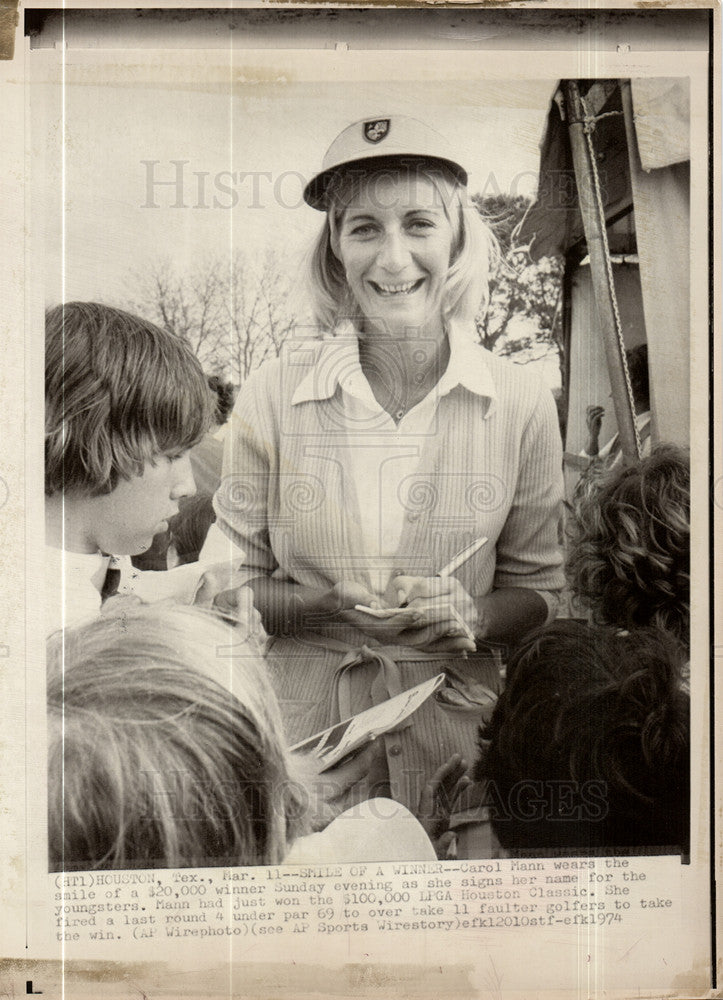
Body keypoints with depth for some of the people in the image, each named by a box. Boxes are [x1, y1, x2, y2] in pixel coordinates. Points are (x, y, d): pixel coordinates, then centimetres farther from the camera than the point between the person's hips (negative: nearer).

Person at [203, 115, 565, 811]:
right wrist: (333, 603, -17)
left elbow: (538, 588, 5)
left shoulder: (521, 403, -5)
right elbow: (230, 589, 0)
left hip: (458, 727, 1)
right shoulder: (270, 396, -8)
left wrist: (470, 614, -14)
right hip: (304, 725, 0)